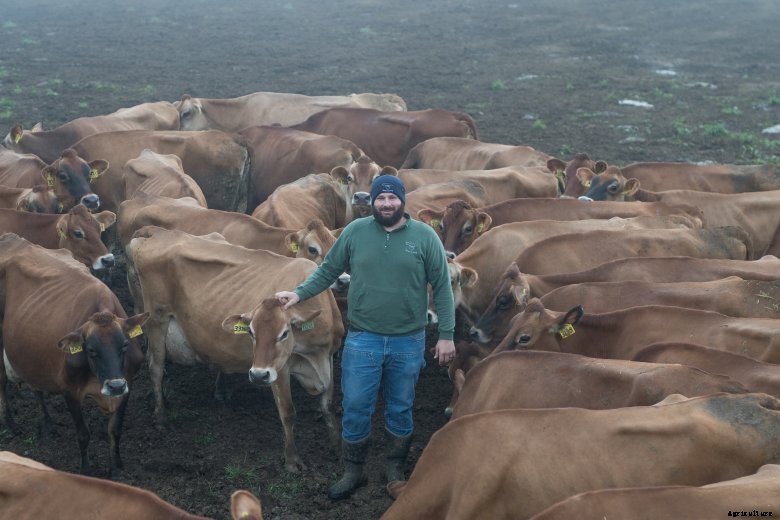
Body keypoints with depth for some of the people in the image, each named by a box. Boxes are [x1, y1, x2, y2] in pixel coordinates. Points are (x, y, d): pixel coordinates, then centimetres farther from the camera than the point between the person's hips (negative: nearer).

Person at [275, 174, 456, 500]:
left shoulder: (424, 236, -4)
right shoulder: (355, 231, -2)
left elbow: (442, 287, -2)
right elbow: (328, 270, 5)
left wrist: (446, 335, -4)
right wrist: (299, 293, -9)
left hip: (409, 342, 0)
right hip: (362, 340, 0)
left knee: (400, 410, 14)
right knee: (355, 409, 6)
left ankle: (395, 470, 33)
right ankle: (353, 472, 24)